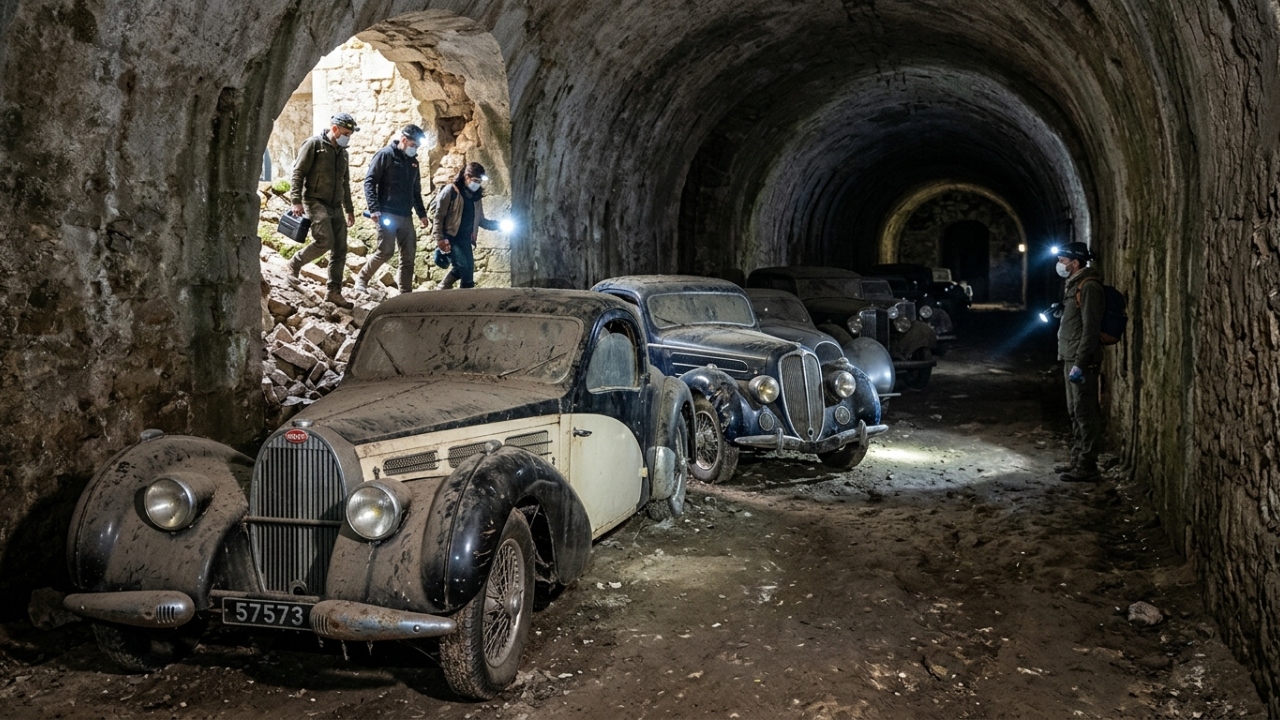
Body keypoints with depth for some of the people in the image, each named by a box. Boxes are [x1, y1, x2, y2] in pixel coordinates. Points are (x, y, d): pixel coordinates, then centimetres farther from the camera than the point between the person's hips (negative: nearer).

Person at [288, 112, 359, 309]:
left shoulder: (342, 152, 18)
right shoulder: (314, 144, -4)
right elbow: (298, 172, -9)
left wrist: (349, 209, 25)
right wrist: (296, 200, -18)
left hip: (335, 206, 7)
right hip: (315, 202, -7)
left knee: (340, 250, 1)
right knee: (325, 240, -23)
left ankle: (334, 292, 7)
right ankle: (295, 264, 1)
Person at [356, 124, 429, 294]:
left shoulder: (413, 161, 17)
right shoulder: (385, 155, -3)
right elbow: (369, 181, -8)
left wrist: (421, 213, 16)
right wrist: (374, 209, -18)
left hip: (405, 216, 7)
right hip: (387, 214, -7)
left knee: (409, 254, 3)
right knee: (386, 251, -11)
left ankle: (406, 291, 10)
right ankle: (362, 278, 9)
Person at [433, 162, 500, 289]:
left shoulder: (476, 196, 11)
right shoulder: (451, 190, -8)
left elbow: (480, 220, 18)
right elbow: (438, 216, -9)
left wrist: (497, 224, 0)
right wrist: (440, 239, -17)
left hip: (465, 240, 7)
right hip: (450, 238, -6)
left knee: (468, 271, 4)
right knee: (461, 265, -21)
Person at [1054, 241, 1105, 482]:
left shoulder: (1089, 287, -15)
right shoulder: (1075, 285, 16)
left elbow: (1091, 329, -20)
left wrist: (1079, 363, -23)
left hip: (1082, 360, -10)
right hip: (1071, 358, 10)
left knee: (1085, 412, -7)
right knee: (1075, 412, 16)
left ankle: (1087, 467, -5)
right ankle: (1077, 460, 24)